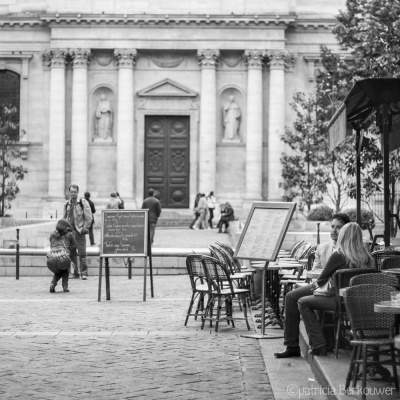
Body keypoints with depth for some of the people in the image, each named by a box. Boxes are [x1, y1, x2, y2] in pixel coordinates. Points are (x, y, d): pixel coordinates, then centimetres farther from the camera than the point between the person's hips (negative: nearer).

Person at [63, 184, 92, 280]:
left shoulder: (83, 203, -2)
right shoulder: (67, 204, 12)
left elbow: (89, 218, -4)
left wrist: (84, 229, -9)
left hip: (79, 231, -5)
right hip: (69, 231, 5)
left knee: (82, 253, -7)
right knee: (71, 253, 5)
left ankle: (84, 273, -4)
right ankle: (75, 272, 12)